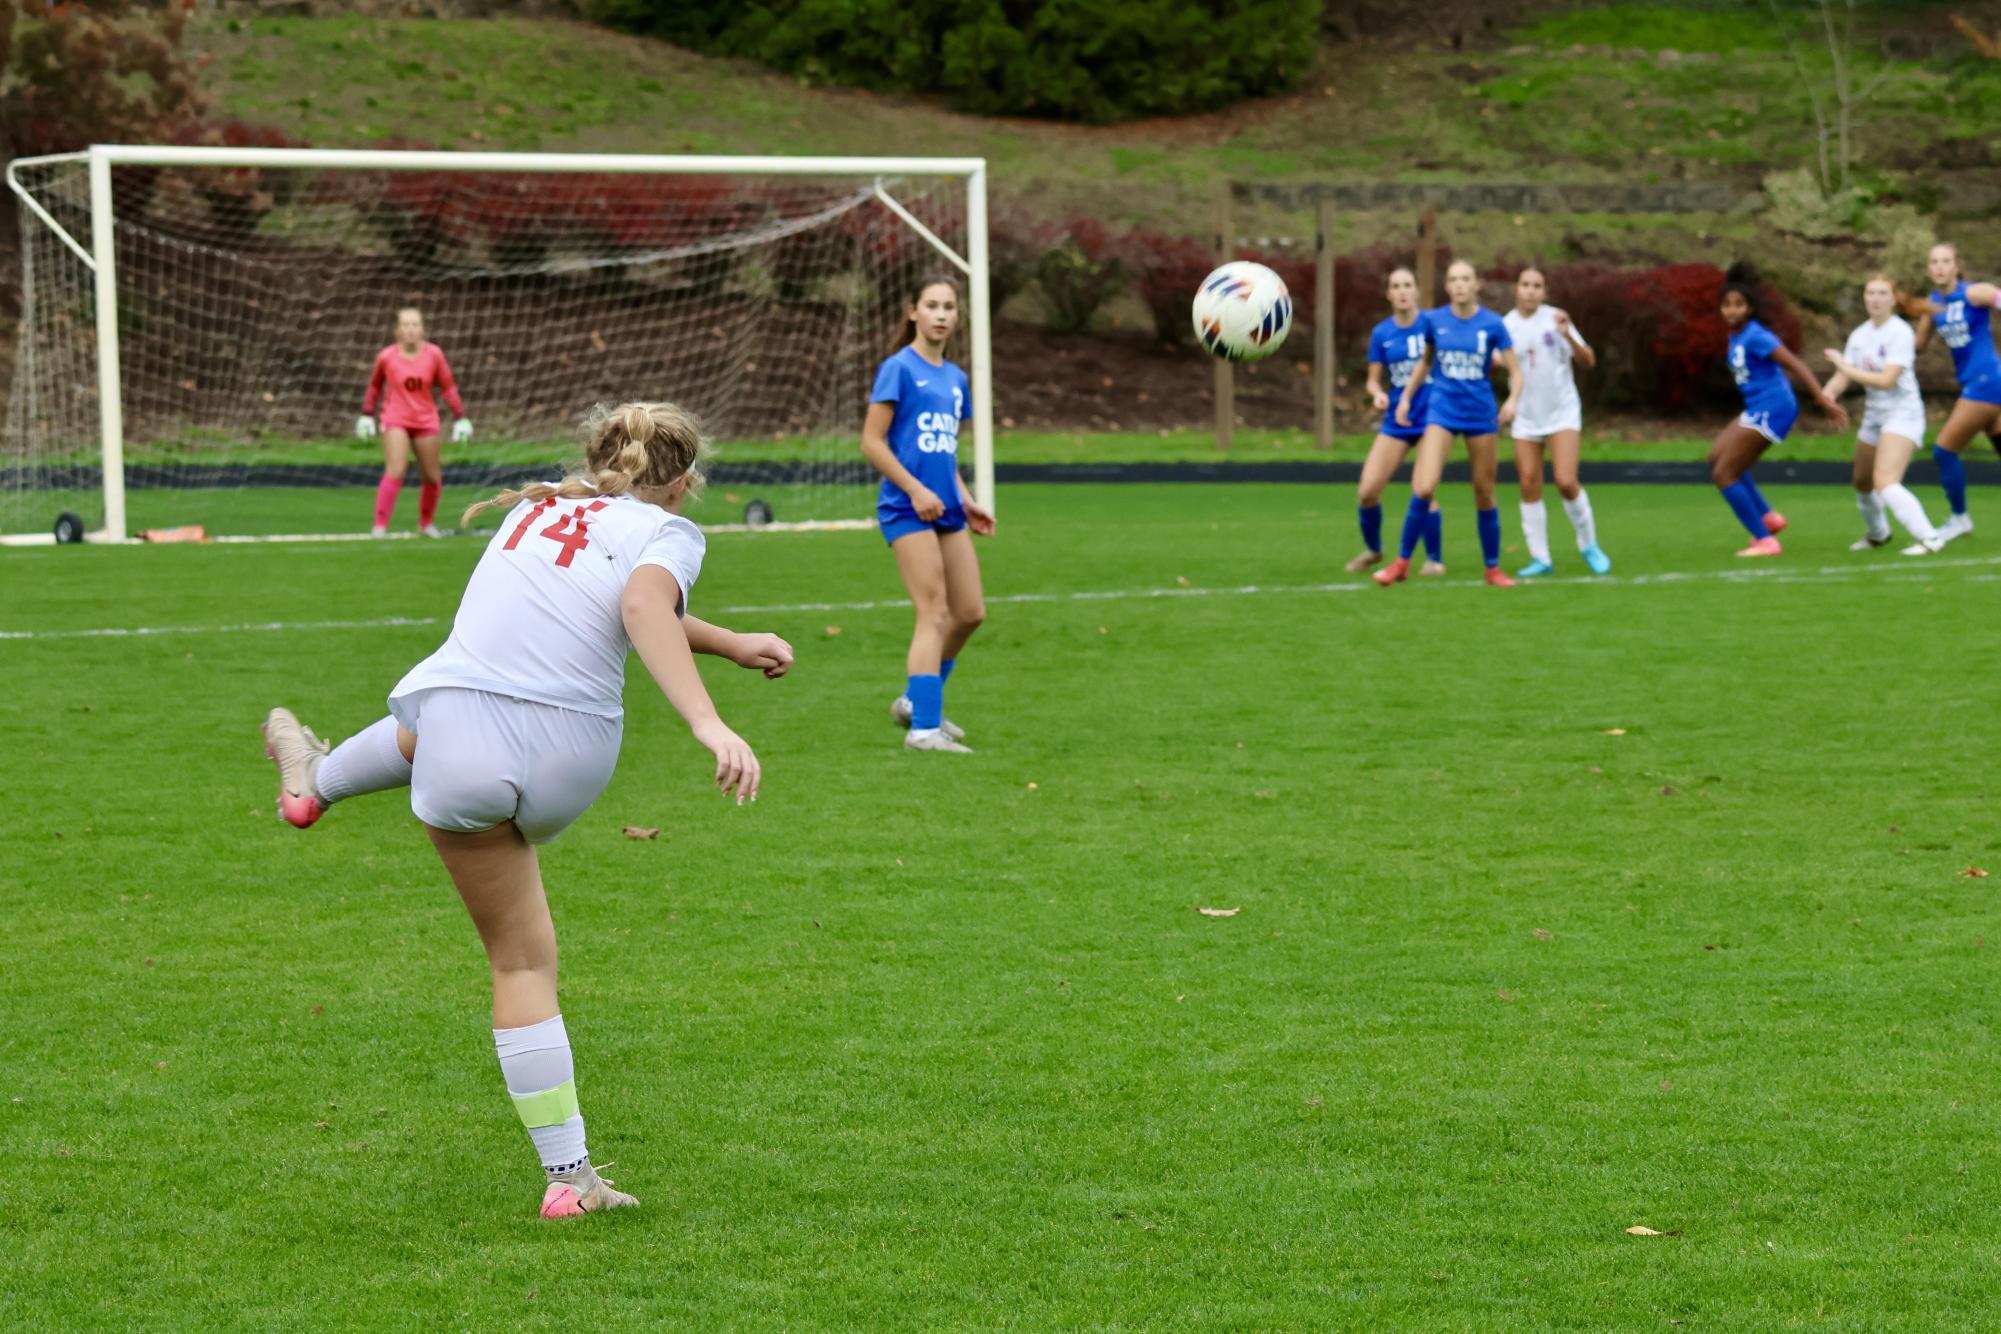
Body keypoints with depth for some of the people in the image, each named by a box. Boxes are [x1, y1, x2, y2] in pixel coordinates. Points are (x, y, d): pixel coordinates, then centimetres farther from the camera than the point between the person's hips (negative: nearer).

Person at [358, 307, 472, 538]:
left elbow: (448, 387, 3)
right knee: (395, 471, -19)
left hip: (426, 421, 3)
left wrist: (460, 418, -2)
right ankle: (380, 526, -15)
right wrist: (366, 415, 10)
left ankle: (426, 523, 31)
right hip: (395, 420, -3)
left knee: (433, 477, 9)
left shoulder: (434, 354, -6)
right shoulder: (386, 357, -8)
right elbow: (375, 386, 8)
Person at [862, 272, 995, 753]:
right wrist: (916, 490, -16)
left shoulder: (955, 378, 15)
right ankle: (924, 727, -13)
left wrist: (966, 502, 12)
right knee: (935, 612, -13)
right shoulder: (899, 369, -6)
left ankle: (915, 701, 25)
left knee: (970, 612, 7)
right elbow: (872, 442, -10)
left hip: (946, 510, 8)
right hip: (907, 509, -7)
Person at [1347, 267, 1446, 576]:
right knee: (1367, 492, -4)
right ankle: (1372, 549, 22)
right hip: (1396, 420, 3)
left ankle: (1434, 559, 8)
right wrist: (1377, 394, -15)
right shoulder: (1381, 334, 2)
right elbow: (1373, 380, 8)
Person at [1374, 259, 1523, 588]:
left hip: (1481, 413, 0)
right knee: (1423, 489, -14)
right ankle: (1402, 562, -1)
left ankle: (1493, 568, 21)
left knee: (1484, 495, 6)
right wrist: (1406, 397, 14)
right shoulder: (1435, 320, 1)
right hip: (1442, 410, 0)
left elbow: (1515, 370, -3)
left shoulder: (1492, 324, -4)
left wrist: (1513, 399, -21)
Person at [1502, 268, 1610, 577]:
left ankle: (1589, 545, 7)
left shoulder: (1554, 318, -6)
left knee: (1566, 482, -14)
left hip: (1562, 412, -3)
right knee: (1529, 487, -1)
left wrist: (1568, 336, -25)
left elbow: (1589, 360, -8)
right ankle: (1540, 559, 9)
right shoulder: (1506, 326, -1)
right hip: (1526, 417, 3)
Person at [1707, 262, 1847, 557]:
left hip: (1770, 411, -10)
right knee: (1718, 457, 21)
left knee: (1724, 474, -7)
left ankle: (1765, 540, -5)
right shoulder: (1736, 336, 11)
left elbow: (1795, 365, -20)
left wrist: (1823, 400, -26)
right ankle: (1768, 517, 20)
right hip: (1757, 409, 10)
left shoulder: (1754, 337, -18)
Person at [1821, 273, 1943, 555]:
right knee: (1862, 482, 20)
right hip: (1874, 414, 8)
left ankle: (1929, 538, -26)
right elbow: (1843, 376, 2)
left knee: (1885, 483, -24)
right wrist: (1828, 392, -21)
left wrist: (1846, 367, -17)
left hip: (1902, 413, -8)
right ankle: (1877, 533, 47)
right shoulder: (1860, 335, 7)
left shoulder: (1900, 333, -15)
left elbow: (1887, 380, -23)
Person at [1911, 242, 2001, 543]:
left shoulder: (1974, 294, -13)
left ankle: (1959, 518, 10)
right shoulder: (1933, 303, 8)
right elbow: (1918, 345, 16)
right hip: (1971, 383, 8)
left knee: (1944, 450, -6)